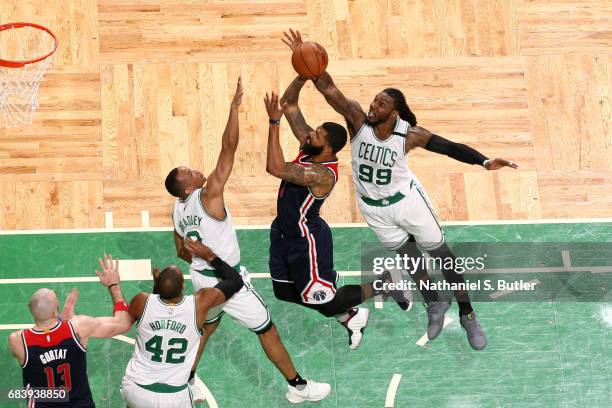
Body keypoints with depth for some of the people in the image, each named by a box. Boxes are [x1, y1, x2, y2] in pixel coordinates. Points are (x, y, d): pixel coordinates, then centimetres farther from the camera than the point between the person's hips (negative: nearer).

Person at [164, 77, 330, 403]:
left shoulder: (178, 211, -2)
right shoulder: (208, 197, -25)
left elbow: (182, 251, 12)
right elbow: (228, 148, -32)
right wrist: (234, 106, -32)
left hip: (202, 277, 7)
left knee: (206, 327, 28)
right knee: (267, 331, 6)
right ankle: (298, 387, 16)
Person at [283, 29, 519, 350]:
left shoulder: (409, 134, -25)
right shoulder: (358, 119, -24)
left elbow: (450, 147, -18)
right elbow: (329, 90, -34)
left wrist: (485, 162, -30)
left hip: (406, 199, -2)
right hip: (374, 208, 2)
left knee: (441, 253, 8)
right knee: (410, 258, 18)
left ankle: (467, 314, 23)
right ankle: (434, 305, 42)